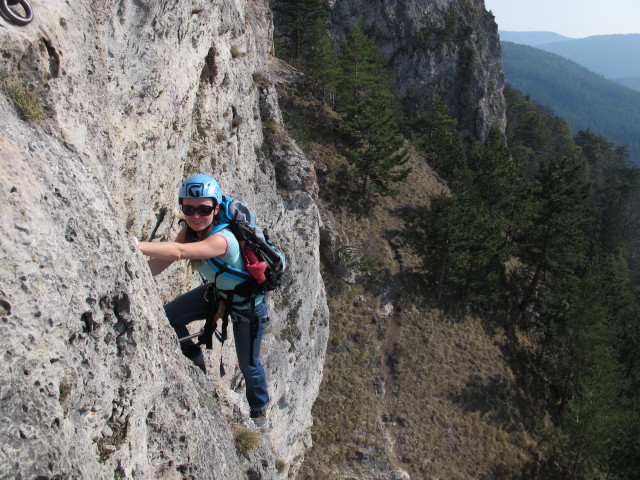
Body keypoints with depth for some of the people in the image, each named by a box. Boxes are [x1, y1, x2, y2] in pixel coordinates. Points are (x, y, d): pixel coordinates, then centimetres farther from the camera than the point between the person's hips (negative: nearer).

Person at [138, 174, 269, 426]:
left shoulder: (222, 239, -39)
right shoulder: (190, 230, -14)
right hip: (215, 292, 7)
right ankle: (196, 366, 19)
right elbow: (160, 263, -19)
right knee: (168, 316, -8)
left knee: (248, 365, 9)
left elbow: (178, 252, -53)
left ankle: (259, 409, 42)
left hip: (248, 307, -6)